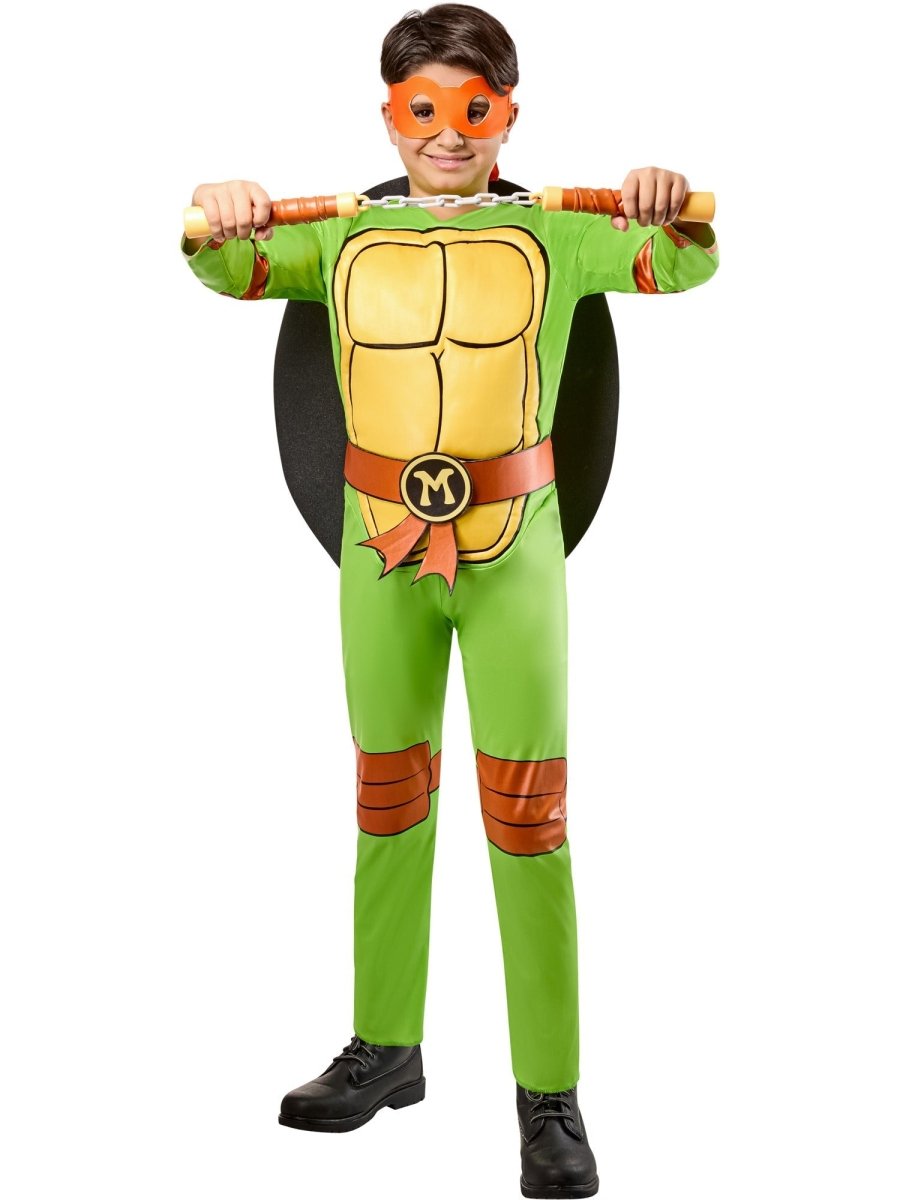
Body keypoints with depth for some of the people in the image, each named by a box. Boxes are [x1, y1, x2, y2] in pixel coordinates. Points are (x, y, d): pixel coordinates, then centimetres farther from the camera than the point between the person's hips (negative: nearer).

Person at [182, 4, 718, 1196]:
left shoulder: (553, 236, 0)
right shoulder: (345, 238, 6)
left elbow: (685, 265, -7)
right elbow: (230, 269, 3)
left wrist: (672, 210, -30)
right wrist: (216, 221, -20)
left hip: (515, 545, -3)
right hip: (380, 543, 3)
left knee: (528, 811, -1)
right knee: (388, 797, 14)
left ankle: (550, 1096, 8)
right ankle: (386, 1049, 30)